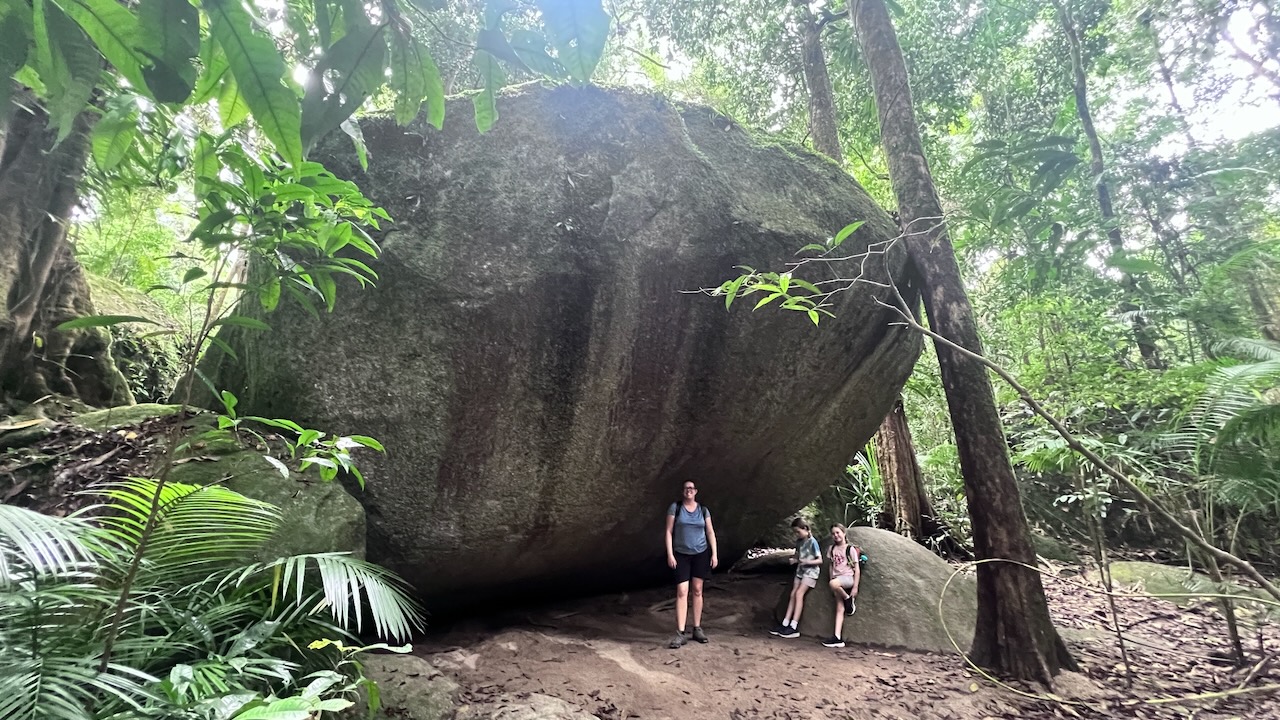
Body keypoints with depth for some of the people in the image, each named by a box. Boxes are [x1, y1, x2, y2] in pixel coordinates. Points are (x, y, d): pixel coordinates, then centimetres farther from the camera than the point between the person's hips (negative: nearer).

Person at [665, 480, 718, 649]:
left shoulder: (703, 510, 4)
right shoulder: (675, 507, -3)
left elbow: (710, 532, 7)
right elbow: (669, 532, -4)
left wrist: (714, 554, 0)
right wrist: (670, 554, -11)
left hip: (701, 554, 2)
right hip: (681, 554, -2)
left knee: (697, 590, 7)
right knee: (682, 592, -9)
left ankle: (697, 629, 17)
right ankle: (680, 633, -8)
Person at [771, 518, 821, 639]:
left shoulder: (812, 542, -12)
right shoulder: (799, 541, 8)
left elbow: (820, 560, -11)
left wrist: (807, 562, -25)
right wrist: (794, 559, -4)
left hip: (810, 571, -7)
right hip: (800, 570, 7)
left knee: (799, 593, -18)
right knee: (793, 594, -1)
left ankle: (794, 627, -19)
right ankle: (785, 624, -3)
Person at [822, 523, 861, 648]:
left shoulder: (850, 549, -3)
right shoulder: (831, 549, 11)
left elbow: (857, 569, -4)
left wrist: (855, 587, -9)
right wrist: (831, 580, 9)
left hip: (848, 578, -5)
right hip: (837, 579, 5)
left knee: (834, 583, -37)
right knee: (839, 609, -4)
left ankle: (849, 599, -10)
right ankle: (838, 638, -7)